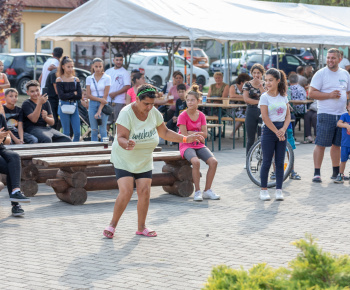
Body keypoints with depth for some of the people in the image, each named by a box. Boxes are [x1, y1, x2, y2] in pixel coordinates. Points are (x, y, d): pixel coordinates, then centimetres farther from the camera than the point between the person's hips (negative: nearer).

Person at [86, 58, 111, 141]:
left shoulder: (107, 78, -2)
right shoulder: (89, 78, 7)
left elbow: (105, 96, -6)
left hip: (103, 105, -3)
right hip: (93, 104, 3)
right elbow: (88, 95, 3)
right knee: (94, 130, 4)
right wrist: (99, 99, -14)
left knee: (103, 130, -5)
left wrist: (99, 110, -14)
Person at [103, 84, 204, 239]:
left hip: (144, 160, 5)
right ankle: (113, 225, 0)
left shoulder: (154, 113, -4)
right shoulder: (126, 113, -21)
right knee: (126, 192, -17)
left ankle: (141, 227, 9)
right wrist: (127, 144, -51)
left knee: (144, 191, -7)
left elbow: (164, 133, 9)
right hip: (124, 160, -5)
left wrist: (186, 139, 2)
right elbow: (121, 137, -28)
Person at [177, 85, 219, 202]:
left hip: (199, 146, 5)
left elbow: (205, 134, 0)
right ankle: (197, 191, -23)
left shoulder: (201, 115, 8)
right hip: (187, 146, -5)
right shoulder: (183, 116, -6)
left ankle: (207, 190, -8)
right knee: (196, 162, -35)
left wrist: (191, 133, -11)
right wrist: (198, 134, -6)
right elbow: (184, 136, -13)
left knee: (213, 162, -20)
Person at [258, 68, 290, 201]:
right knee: (267, 162, 0)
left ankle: (279, 190, 8)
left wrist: (283, 129, -10)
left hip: (281, 131, 4)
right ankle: (263, 190, 9)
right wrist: (276, 132, -14)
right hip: (268, 131, -4)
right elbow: (265, 117, -11)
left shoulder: (283, 97, 8)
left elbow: (288, 116, 7)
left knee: (280, 162, 3)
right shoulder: (265, 97, -4)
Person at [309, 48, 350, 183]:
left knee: (337, 144, 11)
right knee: (320, 144, -6)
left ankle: (336, 172, 20)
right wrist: (330, 95, -17)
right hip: (325, 114, -5)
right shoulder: (321, 73, -4)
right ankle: (317, 173, -2)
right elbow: (312, 93, -9)